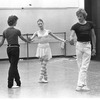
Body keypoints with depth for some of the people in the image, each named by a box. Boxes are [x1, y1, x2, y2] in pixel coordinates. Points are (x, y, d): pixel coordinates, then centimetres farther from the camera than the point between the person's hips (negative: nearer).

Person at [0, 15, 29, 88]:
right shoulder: (17, 31, -11)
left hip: (8, 49, 6)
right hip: (15, 49, -6)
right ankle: (10, 84, -3)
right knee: (13, 66, -2)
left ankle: (18, 82, 26)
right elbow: (23, 39, 5)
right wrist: (28, 41, 24)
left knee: (14, 65, 16)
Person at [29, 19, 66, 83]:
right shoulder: (37, 33, 4)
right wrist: (29, 39, -30)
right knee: (43, 64, 3)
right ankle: (45, 78, 12)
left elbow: (55, 37, 14)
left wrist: (62, 40, 13)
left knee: (44, 64, -7)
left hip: (46, 48, -1)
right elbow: (32, 38, -8)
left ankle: (41, 78, -7)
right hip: (40, 48, 1)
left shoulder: (47, 31, 5)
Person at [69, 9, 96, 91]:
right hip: (79, 45, 1)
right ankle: (84, 85, 16)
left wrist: (94, 48, 5)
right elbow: (72, 35, -17)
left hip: (87, 46, -1)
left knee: (84, 67, -7)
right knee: (80, 67, 6)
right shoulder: (75, 26, -3)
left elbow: (93, 36, 8)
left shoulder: (90, 24, 2)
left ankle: (80, 85, -9)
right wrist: (71, 39, -42)